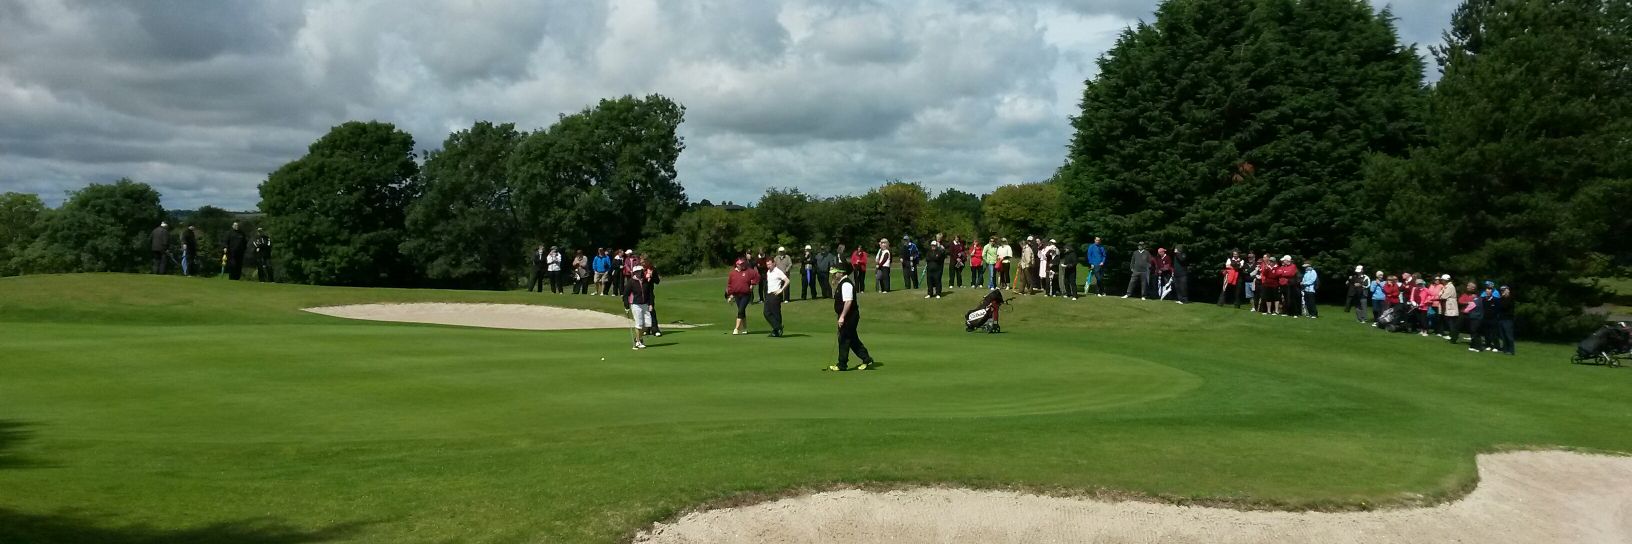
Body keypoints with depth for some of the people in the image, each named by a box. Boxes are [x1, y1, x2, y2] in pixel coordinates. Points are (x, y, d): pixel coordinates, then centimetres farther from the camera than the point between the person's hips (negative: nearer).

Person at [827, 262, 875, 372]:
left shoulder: (846, 284, -20)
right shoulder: (843, 283, 13)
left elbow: (848, 302, -28)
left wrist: (842, 316, -27)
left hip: (849, 317, -10)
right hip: (849, 317, 10)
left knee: (844, 339, -1)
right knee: (853, 339, 15)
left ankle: (842, 365, 8)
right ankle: (866, 359, 21)